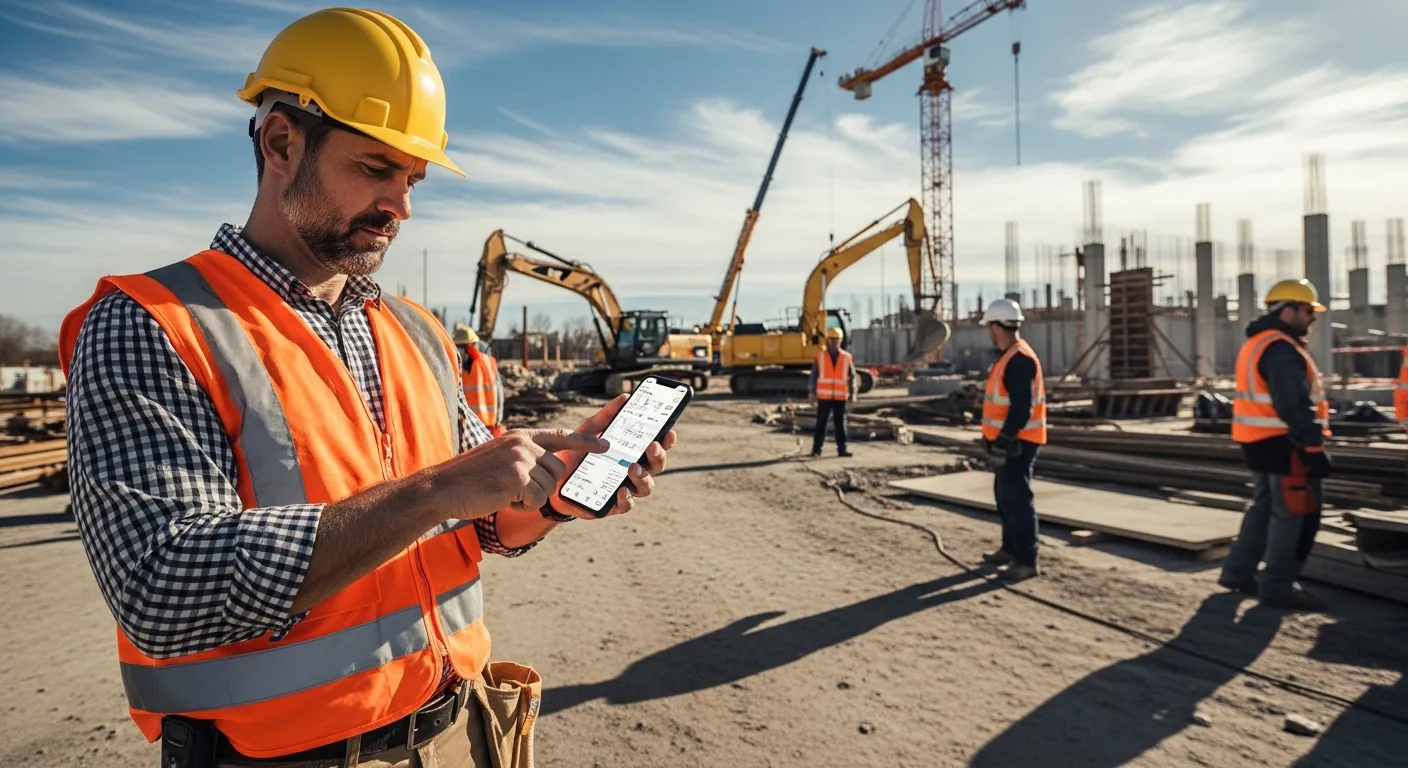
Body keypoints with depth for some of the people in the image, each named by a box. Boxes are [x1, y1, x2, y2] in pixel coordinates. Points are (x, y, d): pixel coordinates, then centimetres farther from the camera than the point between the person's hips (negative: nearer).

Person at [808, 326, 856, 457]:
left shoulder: (847, 357, 4)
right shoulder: (820, 356, 1)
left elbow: (852, 377, 7)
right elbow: (813, 376, 2)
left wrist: (852, 394, 1)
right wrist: (812, 393, -2)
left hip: (840, 397, 1)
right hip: (824, 396, -1)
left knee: (840, 423, 4)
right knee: (821, 423, 1)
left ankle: (842, 449, 9)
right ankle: (816, 449, 6)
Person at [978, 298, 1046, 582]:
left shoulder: (1019, 359, -19)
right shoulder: (1010, 357, 14)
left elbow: (1021, 407, -25)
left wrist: (1005, 438, -25)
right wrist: (1000, 436, 24)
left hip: (1018, 441, -11)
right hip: (1011, 439, 11)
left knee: (1017, 498, -8)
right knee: (1005, 494, 18)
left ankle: (1027, 561, -3)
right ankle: (1010, 549, 29)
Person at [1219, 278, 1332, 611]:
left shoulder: (1257, 344, 15)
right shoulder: (1281, 349, -19)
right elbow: (1294, 406, -25)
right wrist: (1314, 447, -23)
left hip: (1261, 442, 11)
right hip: (1283, 444, -11)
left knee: (1264, 508, 18)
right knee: (1293, 514, -2)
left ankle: (1238, 571, 23)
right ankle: (1277, 586, 4)